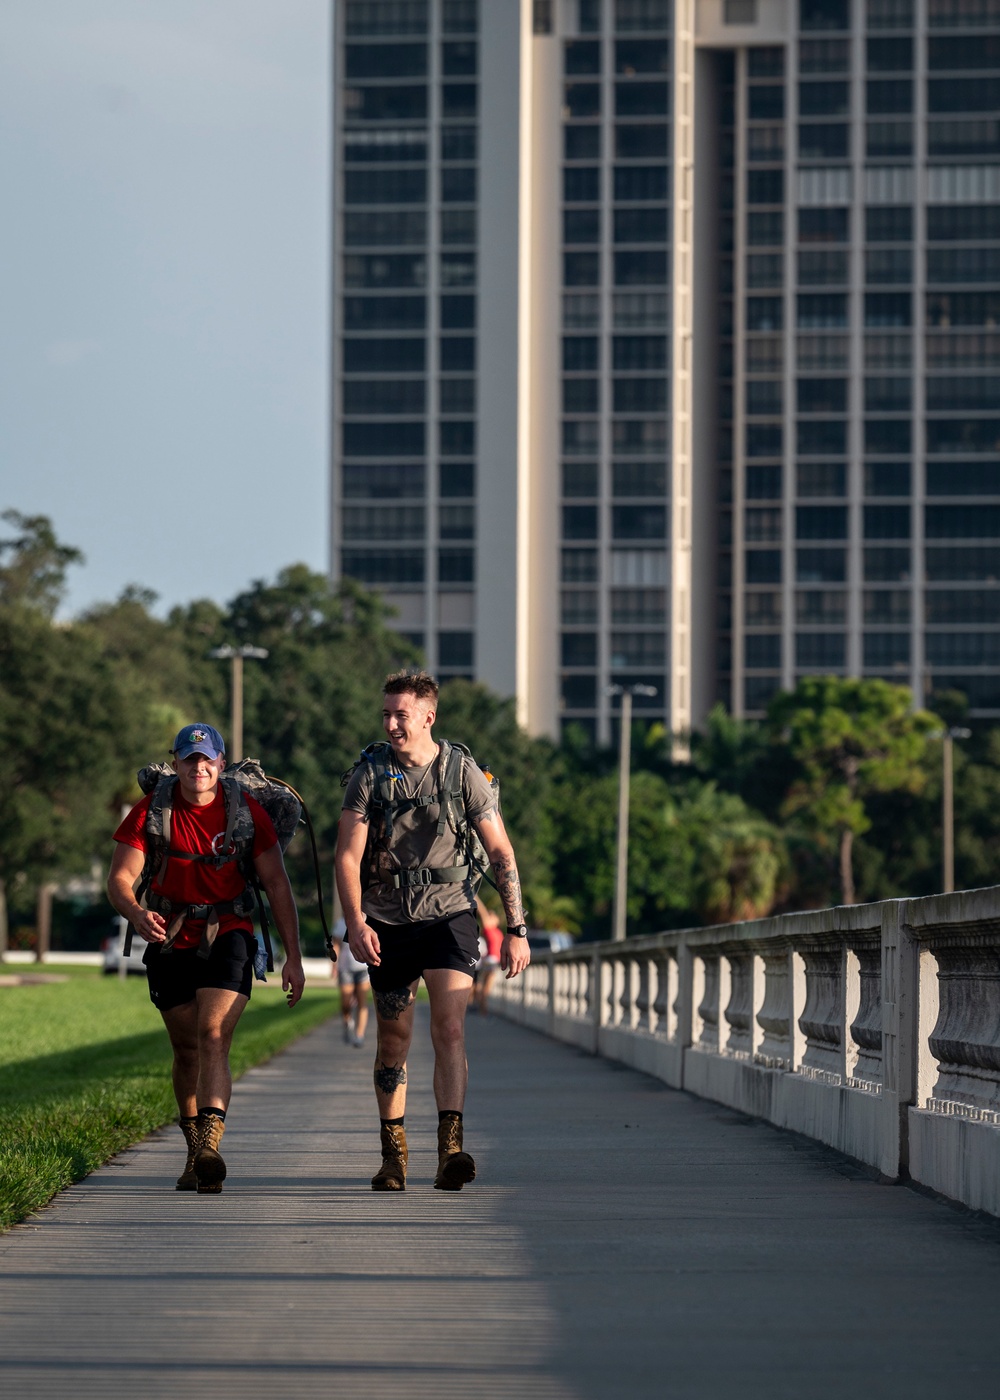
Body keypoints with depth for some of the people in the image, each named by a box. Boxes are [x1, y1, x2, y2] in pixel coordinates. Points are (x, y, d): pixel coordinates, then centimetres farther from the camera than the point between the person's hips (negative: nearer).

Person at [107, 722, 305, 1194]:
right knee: (186, 1049, 11)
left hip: (227, 937, -2)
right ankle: (194, 1152, 28)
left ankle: (210, 1146, -34)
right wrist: (137, 914, -32)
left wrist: (293, 957, -6)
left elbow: (276, 883, -2)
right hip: (170, 940, 2)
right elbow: (120, 878, -9)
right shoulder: (151, 811, -6)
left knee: (214, 1039, -20)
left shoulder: (245, 810, -7)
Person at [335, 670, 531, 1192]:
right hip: (388, 921, 1)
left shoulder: (463, 773, -2)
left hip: (448, 915, -1)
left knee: (449, 1026, -18)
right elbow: (348, 856, -4)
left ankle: (451, 1150, -25)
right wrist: (355, 924, -18)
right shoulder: (370, 774, 0)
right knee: (394, 1038, 7)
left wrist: (516, 929, -3)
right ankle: (393, 1153, 20)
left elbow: (501, 853, 2)